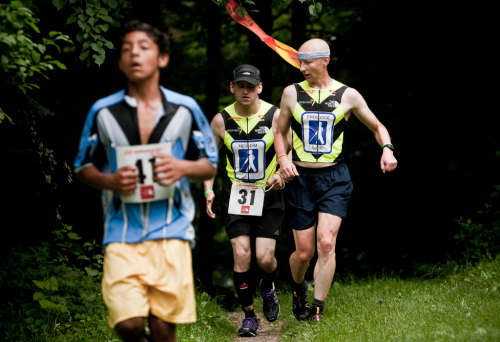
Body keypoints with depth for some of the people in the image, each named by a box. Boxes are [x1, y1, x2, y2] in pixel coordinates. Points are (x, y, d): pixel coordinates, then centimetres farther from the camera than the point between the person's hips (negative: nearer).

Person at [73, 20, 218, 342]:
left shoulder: (186, 109, 6)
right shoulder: (103, 112, 5)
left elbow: (210, 166, 13)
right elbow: (83, 167, 14)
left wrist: (184, 167, -10)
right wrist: (110, 181, -8)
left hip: (170, 230, 0)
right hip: (122, 232, 0)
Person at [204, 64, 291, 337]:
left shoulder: (275, 116, -7)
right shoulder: (221, 120, -3)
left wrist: (281, 175, -19)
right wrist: (208, 190, -4)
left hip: (268, 195, -1)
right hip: (235, 194, 1)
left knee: (265, 258, -8)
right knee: (241, 254, -10)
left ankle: (267, 286, 28)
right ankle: (249, 316, 6)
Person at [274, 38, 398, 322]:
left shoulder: (347, 95, 0)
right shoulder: (292, 93, 3)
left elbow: (377, 126, 11)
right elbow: (281, 132, 14)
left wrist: (387, 149, -9)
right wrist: (283, 159, -5)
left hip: (335, 179, -1)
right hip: (300, 179, 1)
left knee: (326, 243, -17)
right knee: (304, 252, 2)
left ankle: (317, 311, -8)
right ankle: (299, 288, 36)